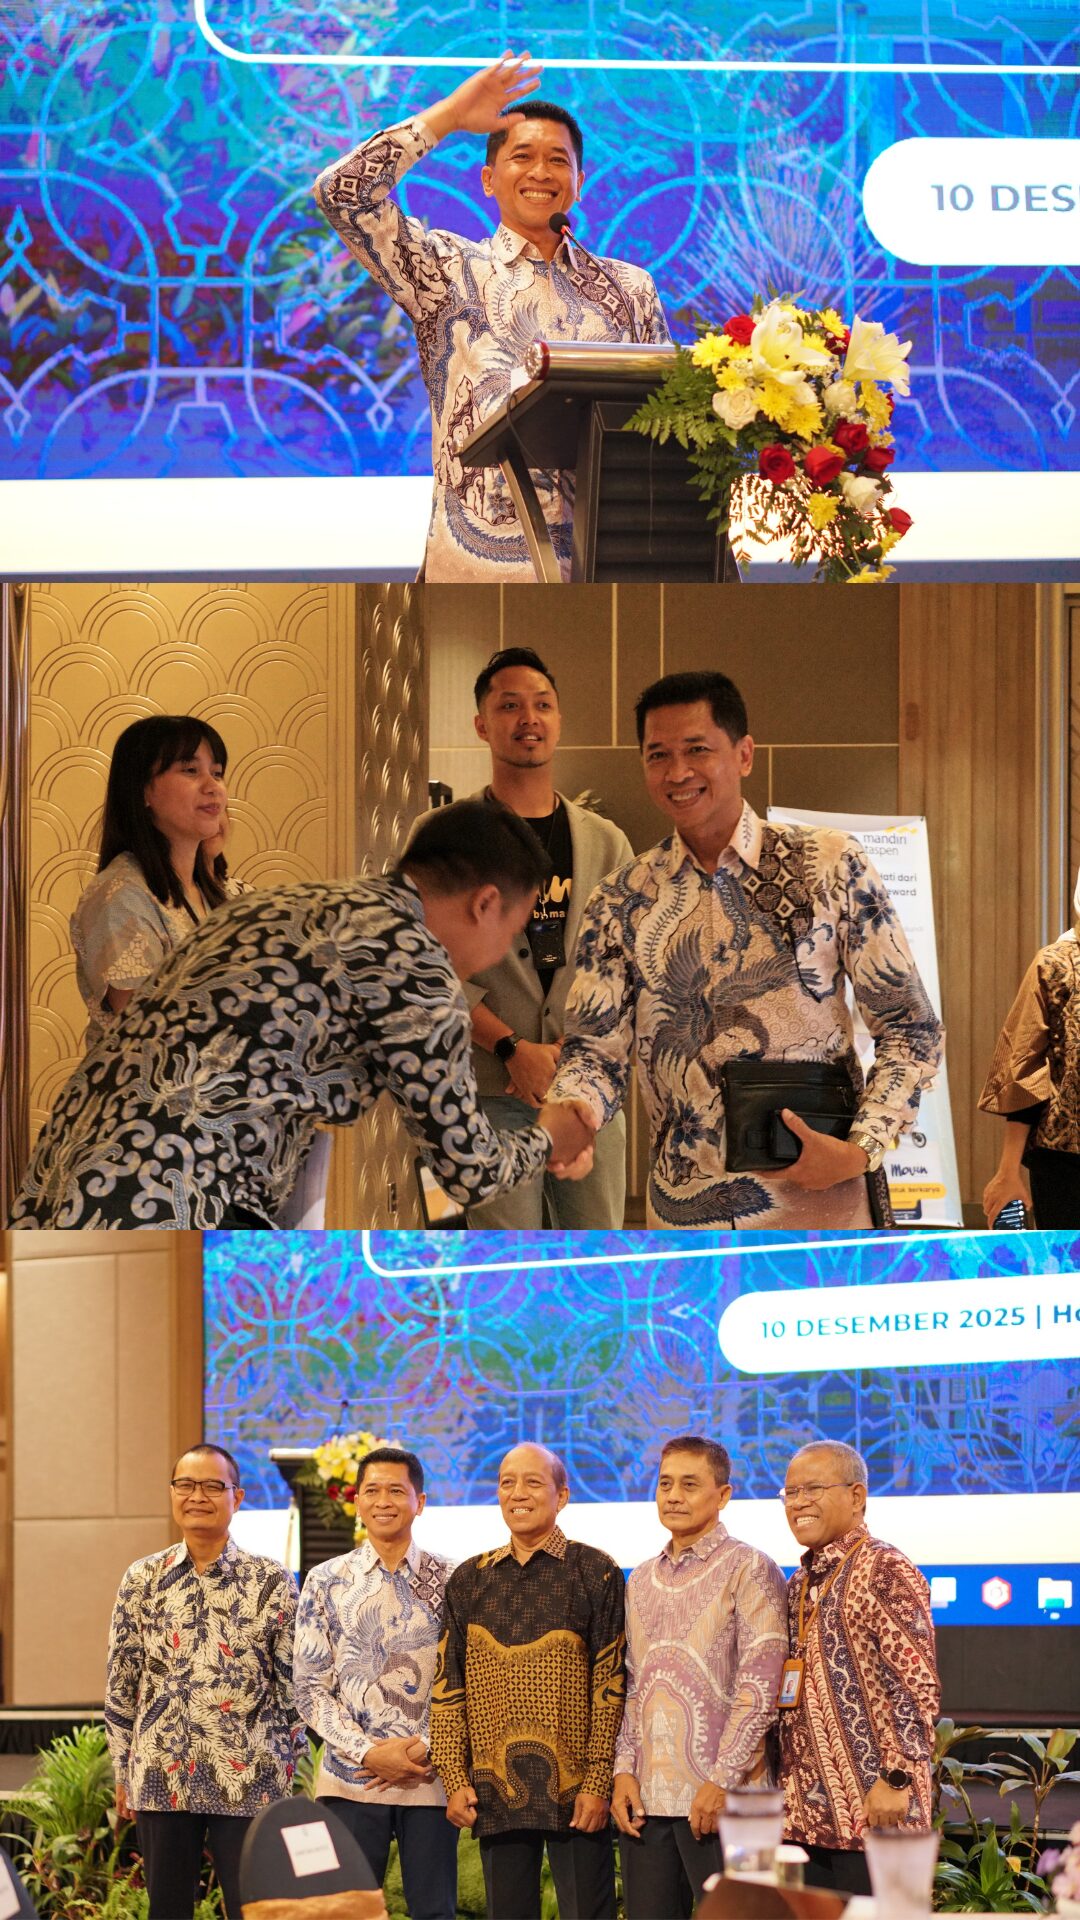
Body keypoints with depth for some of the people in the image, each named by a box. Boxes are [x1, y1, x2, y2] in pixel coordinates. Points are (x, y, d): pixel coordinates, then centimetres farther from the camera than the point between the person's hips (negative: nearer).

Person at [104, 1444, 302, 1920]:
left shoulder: (271, 1582, 0)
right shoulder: (143, 1579, 6)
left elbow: (292, 1684, 2)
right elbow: (120, 1683, 9)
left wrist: (283, 1769, -1)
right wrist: (123, 1771, 8)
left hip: (248, 1782, -2)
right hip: (160, 1779, 2)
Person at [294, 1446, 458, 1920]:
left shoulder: (449, 1582, 5)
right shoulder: (326, 1582, 5)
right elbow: (311, 1687, 2)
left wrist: (427, 1749, -11)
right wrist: (368, 1753, -9)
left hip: (431, 1777, 0)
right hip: (351, 1779, 0)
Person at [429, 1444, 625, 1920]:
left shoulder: (595, 1574, 0)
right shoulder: (469, 1580, 11)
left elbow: (611, 1685, -3)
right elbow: (448, 1686, 11)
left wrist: (597, 1783, -9)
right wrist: (454, 1778, 2)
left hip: (574, 1793, -4)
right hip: (495, 1793, 4)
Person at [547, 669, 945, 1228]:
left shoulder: (830, 866, -2)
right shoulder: (621, 903, 4)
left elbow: (911, 1029, -1)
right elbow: (596, 1046, 2)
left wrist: (858, 1152, -13)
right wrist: (572, 1112, -21)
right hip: (684, 1214, 2)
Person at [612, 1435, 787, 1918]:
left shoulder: (748, 1570, -3)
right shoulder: (641, 1580, 17)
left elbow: (758, 1689, -10)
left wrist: (722, 1782, -15)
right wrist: (624, 1770, 4)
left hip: (719, 1799, -6)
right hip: (645, 1798, 6)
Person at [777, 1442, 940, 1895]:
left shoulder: (884, 1570, -8)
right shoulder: (800, 1584, 17)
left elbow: (919, 1686, -15)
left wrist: (897, 1778, -19)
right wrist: (783, 1786, 16)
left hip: (873, 1808, -8)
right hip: (808, 1815, 8)